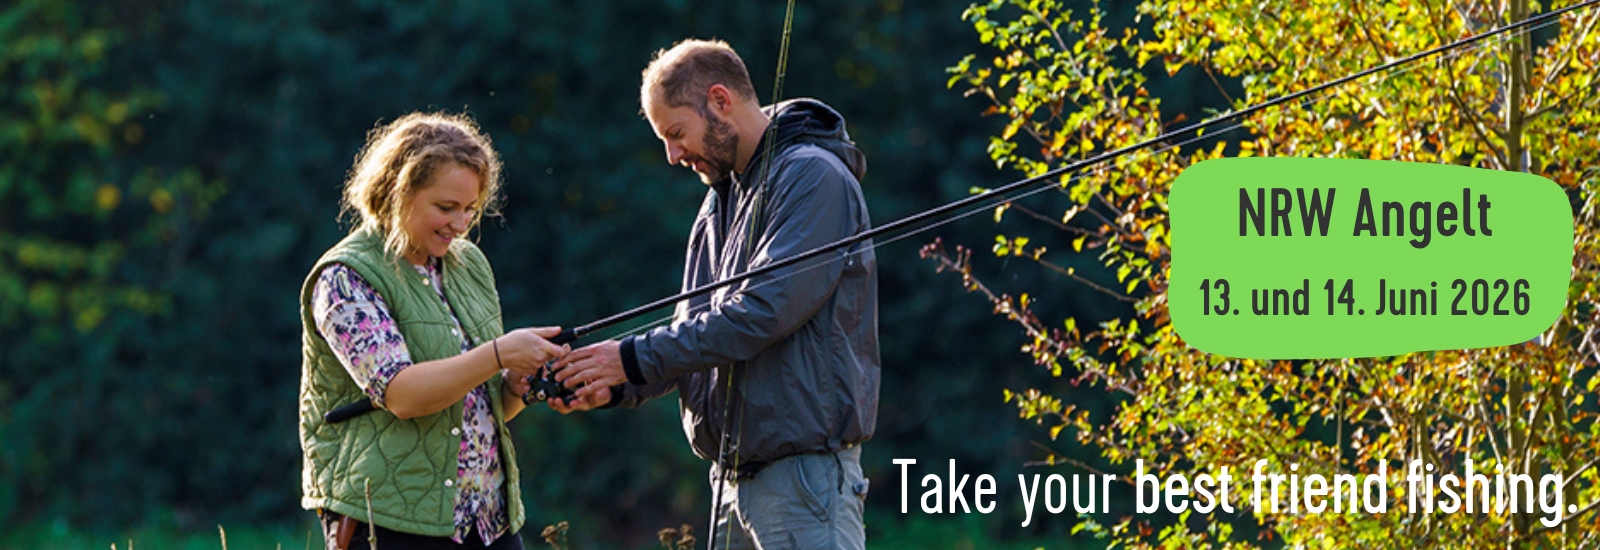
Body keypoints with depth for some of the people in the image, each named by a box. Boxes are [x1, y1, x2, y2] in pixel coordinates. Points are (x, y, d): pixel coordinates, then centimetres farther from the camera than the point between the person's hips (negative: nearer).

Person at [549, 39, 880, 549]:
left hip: (804, 471, -9)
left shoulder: (813, 177, -12)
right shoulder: (722, 198, 18)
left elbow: (761, 312, -21)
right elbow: (696, 327, 17)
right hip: (734, 477, 9)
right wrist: (615, 386, -2)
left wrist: (635, 358, -16)